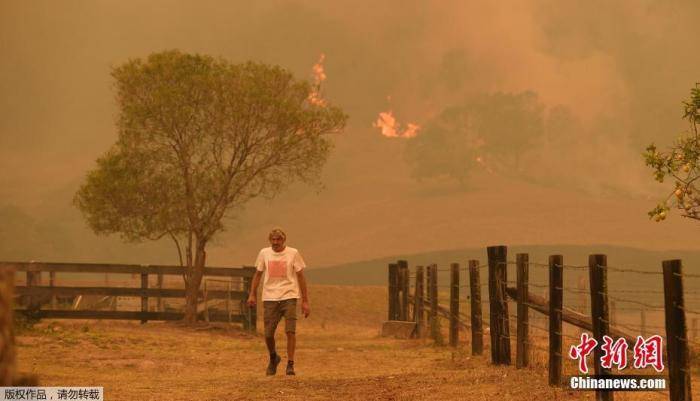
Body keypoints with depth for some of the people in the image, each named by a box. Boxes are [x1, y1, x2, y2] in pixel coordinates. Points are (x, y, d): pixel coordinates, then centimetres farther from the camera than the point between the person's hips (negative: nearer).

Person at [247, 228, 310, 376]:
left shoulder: (293, 253, 0)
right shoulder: (264, 253, 6)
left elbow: (301, 277, 3)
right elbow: (258, 274, 15)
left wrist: (305, 301, 0)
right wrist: (252, 294, 4)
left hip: (289, 297, -2)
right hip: (270, 298, 2)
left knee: (290, 331, -13)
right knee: (268, 334, 1)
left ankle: (290, 364, -3)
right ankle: (273, 358, 28)